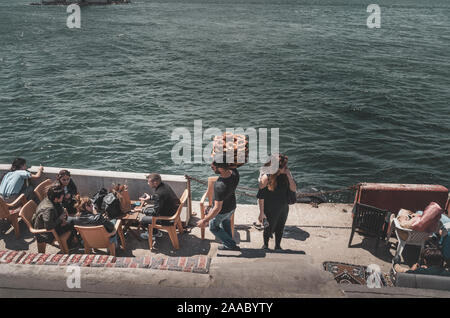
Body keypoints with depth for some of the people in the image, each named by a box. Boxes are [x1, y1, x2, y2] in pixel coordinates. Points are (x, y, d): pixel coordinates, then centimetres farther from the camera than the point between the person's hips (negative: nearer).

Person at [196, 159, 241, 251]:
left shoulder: (220, 186, -43)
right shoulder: (234, 171, -25)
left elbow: (217, 208, -35)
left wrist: (204, 221, -25)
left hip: (222, 211, -6)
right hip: (232, 206, 7)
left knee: (213, 227, 23)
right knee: (226, 224, 33)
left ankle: (232, 245, 31)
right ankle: (228, 244, 52)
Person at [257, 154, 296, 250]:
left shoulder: (286, 173, -10)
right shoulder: (266, 177, -25)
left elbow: (294, 189, -10)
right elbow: (261, 196, -18)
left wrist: (289, 176, -24)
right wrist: (262, 213, -16)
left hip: (284, 208, 4)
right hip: (271, 210, -4)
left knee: (280, 229, 23)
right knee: (269, 229, 18)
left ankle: (278, 246, 48)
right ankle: (265, 245, 46)